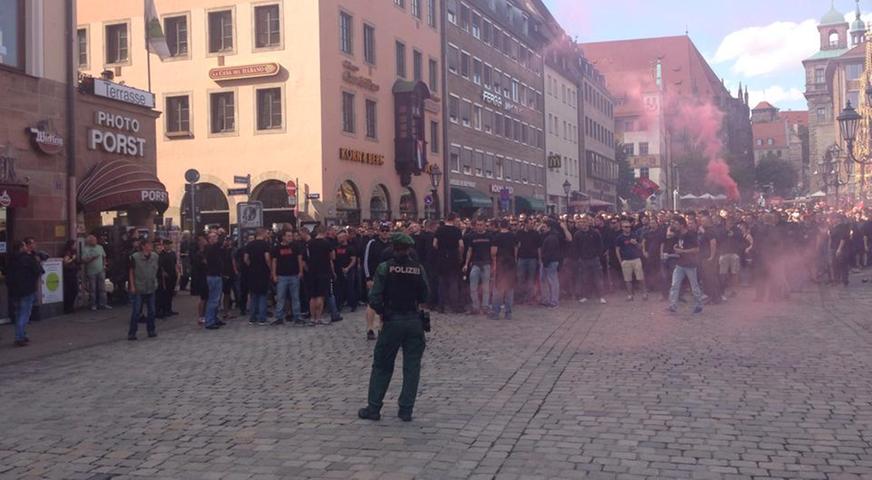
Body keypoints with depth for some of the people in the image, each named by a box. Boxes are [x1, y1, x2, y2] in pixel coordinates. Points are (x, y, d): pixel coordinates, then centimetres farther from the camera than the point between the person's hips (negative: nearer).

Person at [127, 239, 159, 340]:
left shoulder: (155, 257, -2)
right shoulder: (135, 257, -11)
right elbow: (131, 272, -5)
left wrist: (155, 282, 9)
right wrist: (132, 286, -7)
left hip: (151, 288, 4)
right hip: (138, 288, -4)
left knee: (151, 311, 10)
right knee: (136, 311, -2)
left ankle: (151, 331, 22)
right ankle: (131, 333, 6)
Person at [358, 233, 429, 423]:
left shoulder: (385, 268, -8)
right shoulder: (419, 269, -1)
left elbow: (374, 298, -12)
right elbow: (425, 296, 3)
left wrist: (383, 311, 4)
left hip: (392, 321, -1)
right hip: (414, 321, 2)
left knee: (382, 365, 10)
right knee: (412, 366, 8)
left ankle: (373, 408, 14)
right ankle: (406, 410, 9)